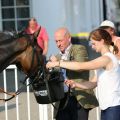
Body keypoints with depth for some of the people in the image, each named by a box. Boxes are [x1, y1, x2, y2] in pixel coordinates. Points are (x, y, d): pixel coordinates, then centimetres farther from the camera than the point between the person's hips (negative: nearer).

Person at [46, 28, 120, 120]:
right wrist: (75, 84, -2)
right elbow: (93, 83, 14)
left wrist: (58, 63, -15)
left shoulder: (107, 58, -14)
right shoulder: (103, 60, 18)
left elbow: (81, 66, -20)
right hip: (106, 107, 10)